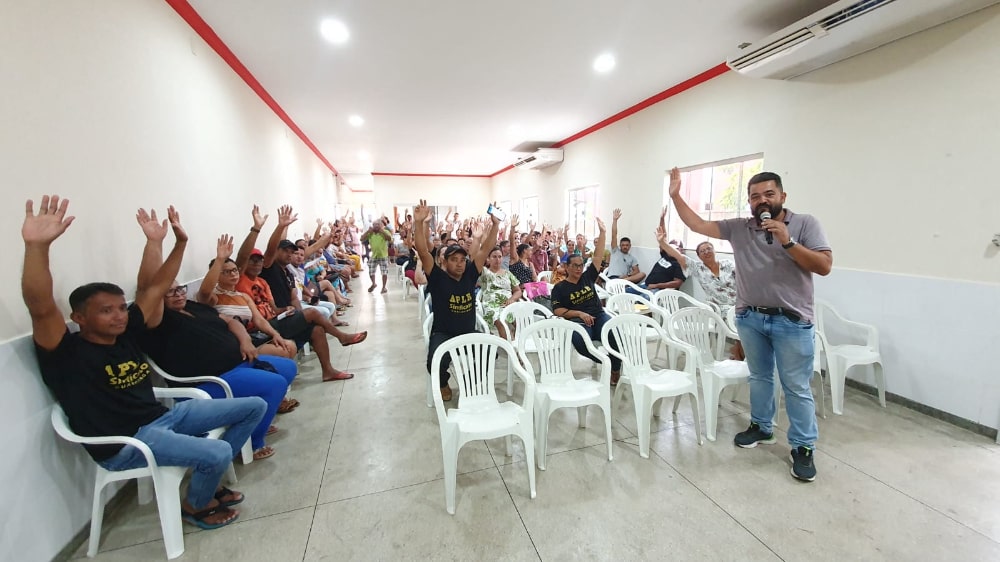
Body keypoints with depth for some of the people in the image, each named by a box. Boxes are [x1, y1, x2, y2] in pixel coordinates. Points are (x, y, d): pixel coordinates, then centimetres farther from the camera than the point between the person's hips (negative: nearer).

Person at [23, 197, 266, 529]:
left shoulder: (125, 333, 7)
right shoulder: (67, 352, -11)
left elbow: (156, 287, 10)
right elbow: (40, 306, -30)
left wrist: (179, 242, 6)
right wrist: (37, 245, -43)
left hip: (162, 417, 8)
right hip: (122, 444, -8)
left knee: (254, 407, 4)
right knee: (218, 452, -31)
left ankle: (207, 479, 16)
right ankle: (194, 506, 5)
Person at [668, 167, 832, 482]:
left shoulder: (805, 224, -5)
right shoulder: (738, 228, 2)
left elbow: (824, 266, -11)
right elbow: (698, 224, 2)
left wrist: (787, 241, -22)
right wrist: (676, 195, -5)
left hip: (791, 321, -3)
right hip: (750, 318, 4)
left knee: (796, 386, 4)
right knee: (759, 376, 19)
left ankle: (803, 448, 19)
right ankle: (761, 428, 37)